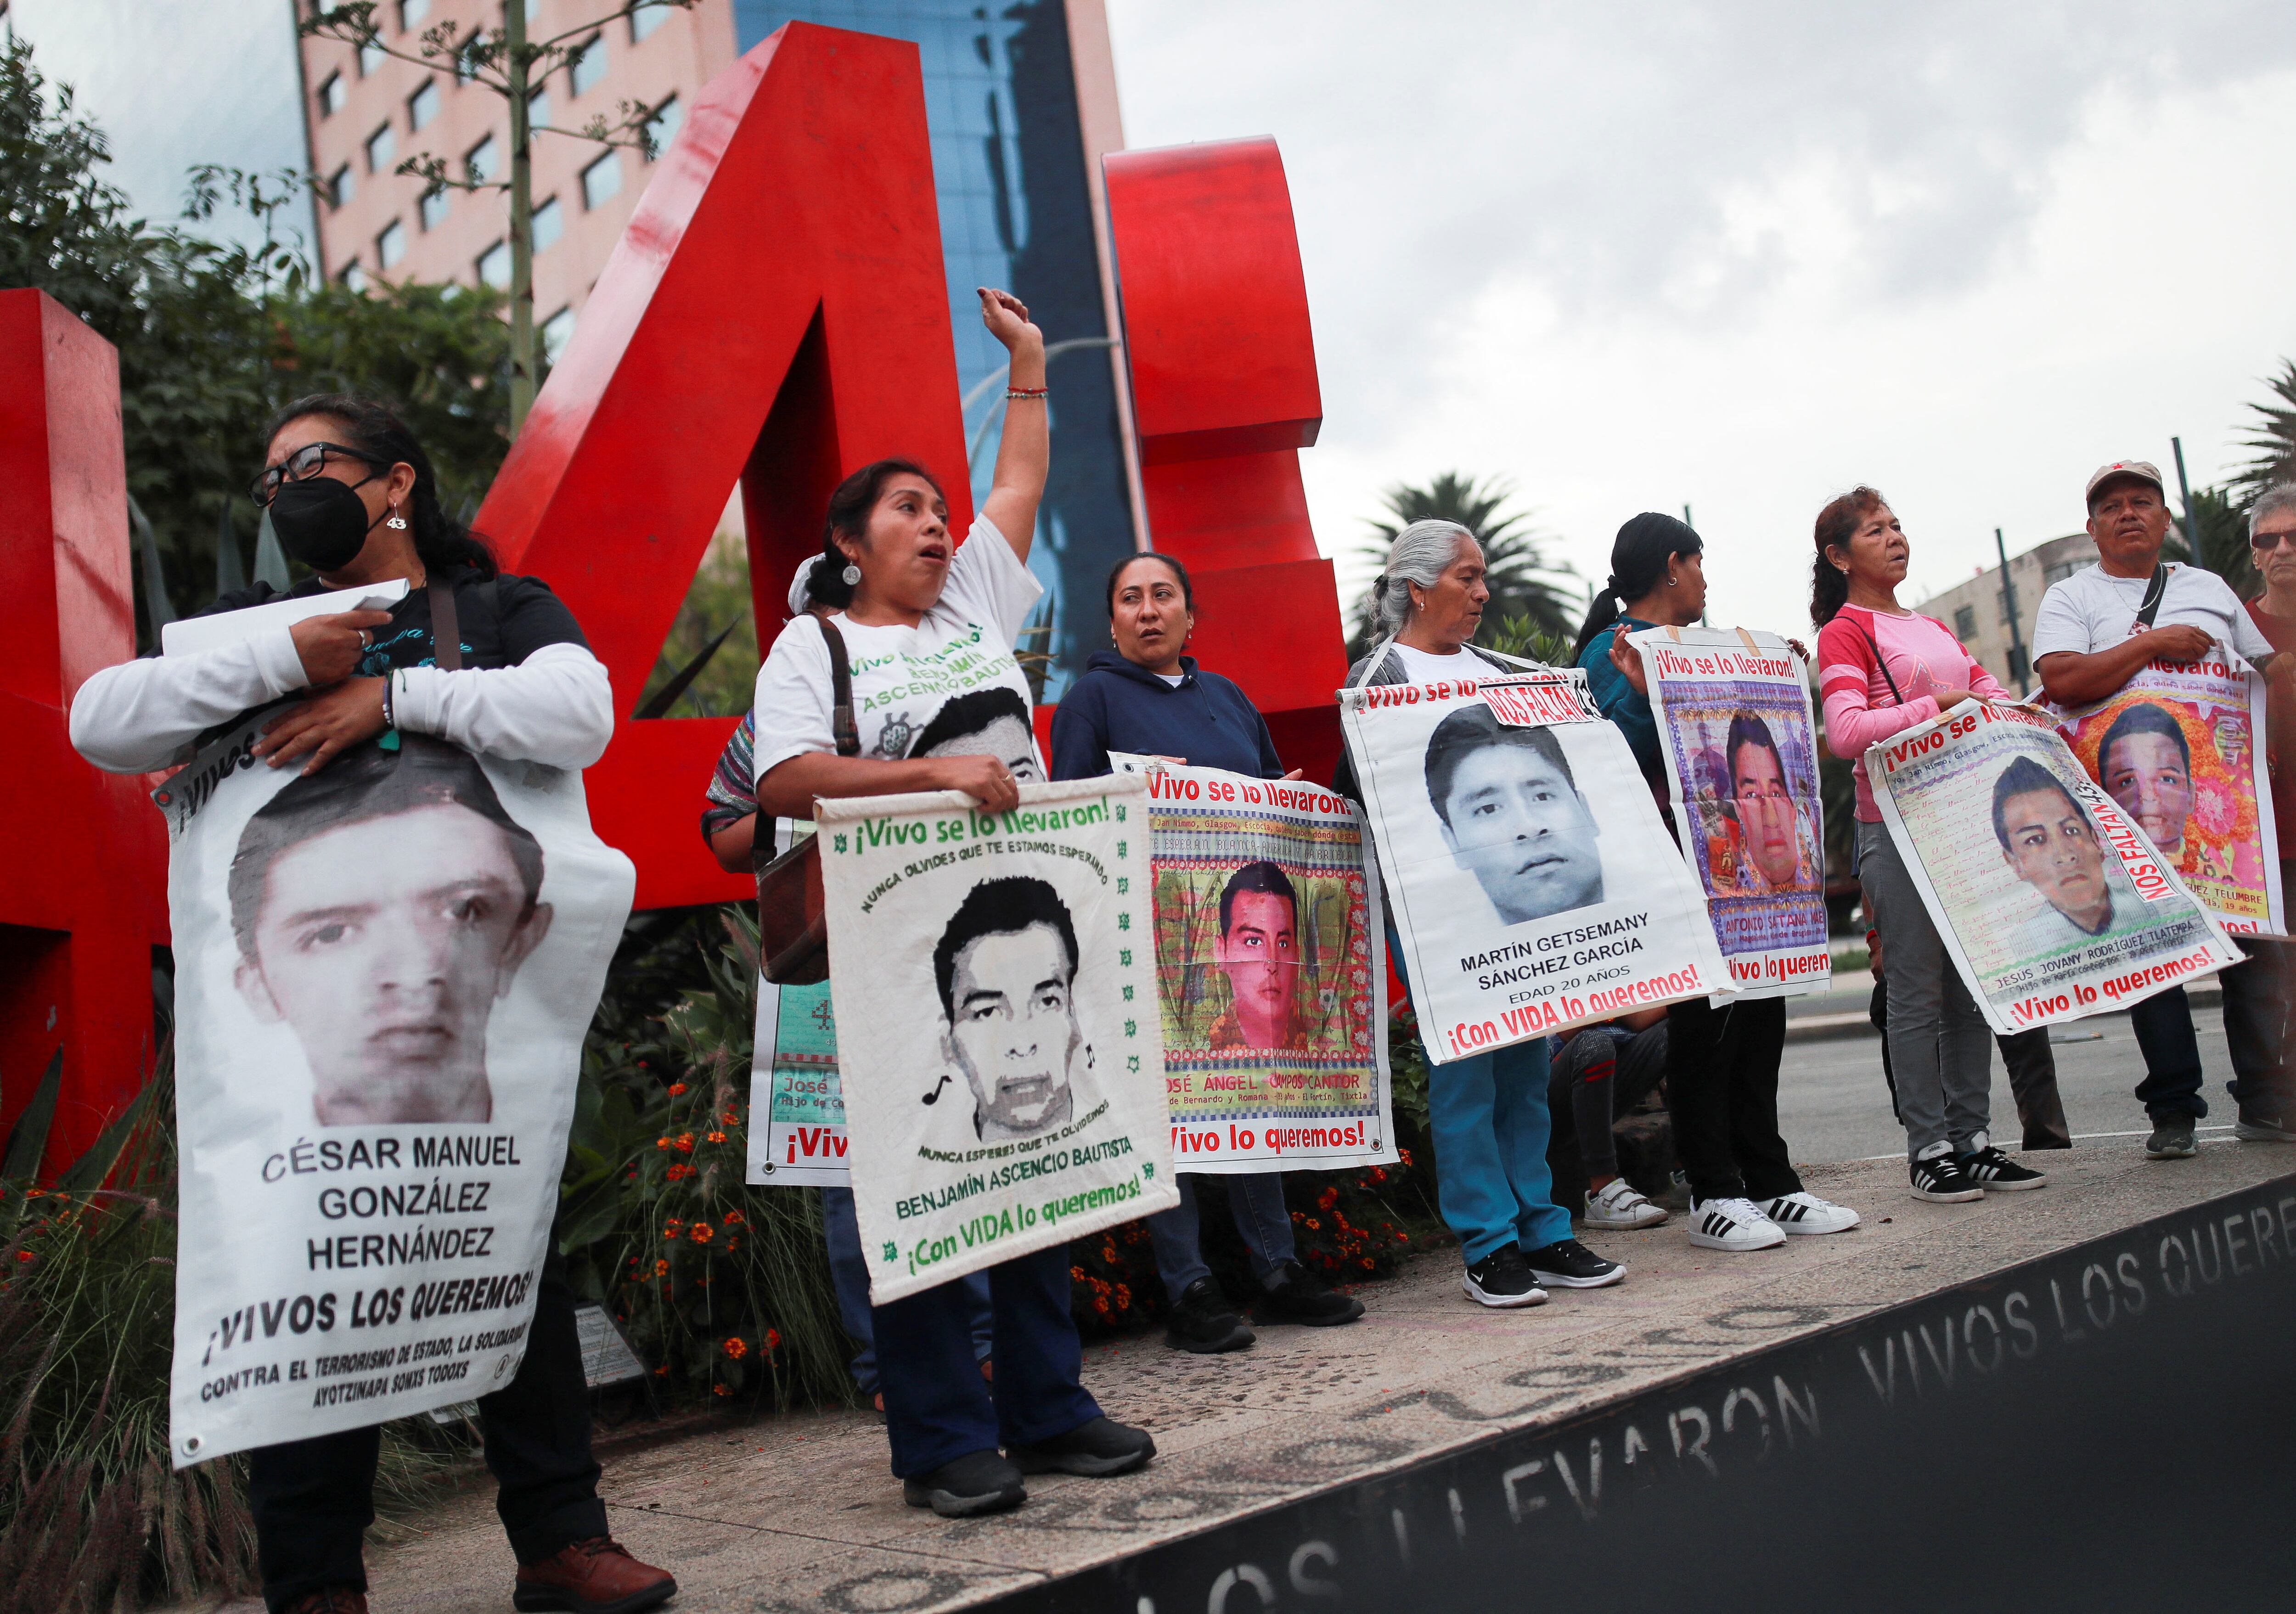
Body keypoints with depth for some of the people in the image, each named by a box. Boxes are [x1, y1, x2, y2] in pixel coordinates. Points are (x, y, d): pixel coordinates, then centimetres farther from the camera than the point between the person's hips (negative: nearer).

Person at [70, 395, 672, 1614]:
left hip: (472, 991, -1)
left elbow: (578, 715, -14)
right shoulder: (255, 627, 15)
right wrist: (283, 661, -11)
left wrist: (392, 695, -18)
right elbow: (101, 724, 0)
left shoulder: (505, 611, 8)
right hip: (304, 997, 1)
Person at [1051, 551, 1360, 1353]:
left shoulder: (1227, 697, 20)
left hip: (1245, 914, 6)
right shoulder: (1093, 697, 4)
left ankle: (1277, 1270, 16)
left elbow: (1279, 792, 25)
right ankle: (1189, 1291, 0)